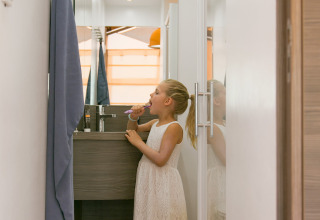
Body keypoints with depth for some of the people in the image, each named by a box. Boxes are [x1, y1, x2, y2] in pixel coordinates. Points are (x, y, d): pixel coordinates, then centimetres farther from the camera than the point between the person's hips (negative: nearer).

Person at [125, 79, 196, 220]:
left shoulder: (174, 127, -15)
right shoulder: (155, 123, 10)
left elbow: (161, 159, -21)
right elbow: (133, 130, 27)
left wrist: (139, 142, -13)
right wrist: (133, 118, 5)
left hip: (163, 182, -8)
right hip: (148, 181, 8)